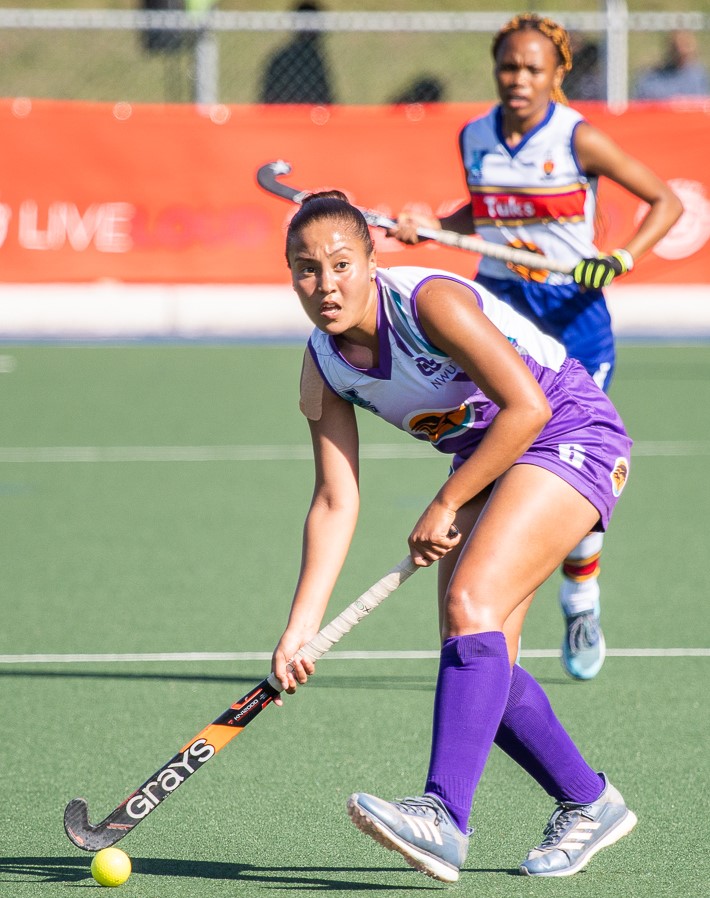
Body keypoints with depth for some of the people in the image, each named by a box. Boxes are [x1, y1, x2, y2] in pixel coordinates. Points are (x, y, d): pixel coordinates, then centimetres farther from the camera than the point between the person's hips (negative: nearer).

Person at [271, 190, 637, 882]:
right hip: (485, 459, 8)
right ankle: (588, 805, 21)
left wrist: (445, 506, -20)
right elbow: (335, 504, -6)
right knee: (478, 662, 0)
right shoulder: (323, 367, -6)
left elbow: (528, 407, -27)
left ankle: (443, 818, -35)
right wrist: (300, 630, -14)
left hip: (571, 436, -8)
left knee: (472, 604, -26)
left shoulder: (430, 302, -26)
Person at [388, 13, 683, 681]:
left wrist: (621, 259, -19)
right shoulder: (474, 138, 2)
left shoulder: (578, 140, -11)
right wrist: (428, 227, 4)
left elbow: (665, 200, -6)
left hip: (573, 312, -3)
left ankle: (581, 600, 23)